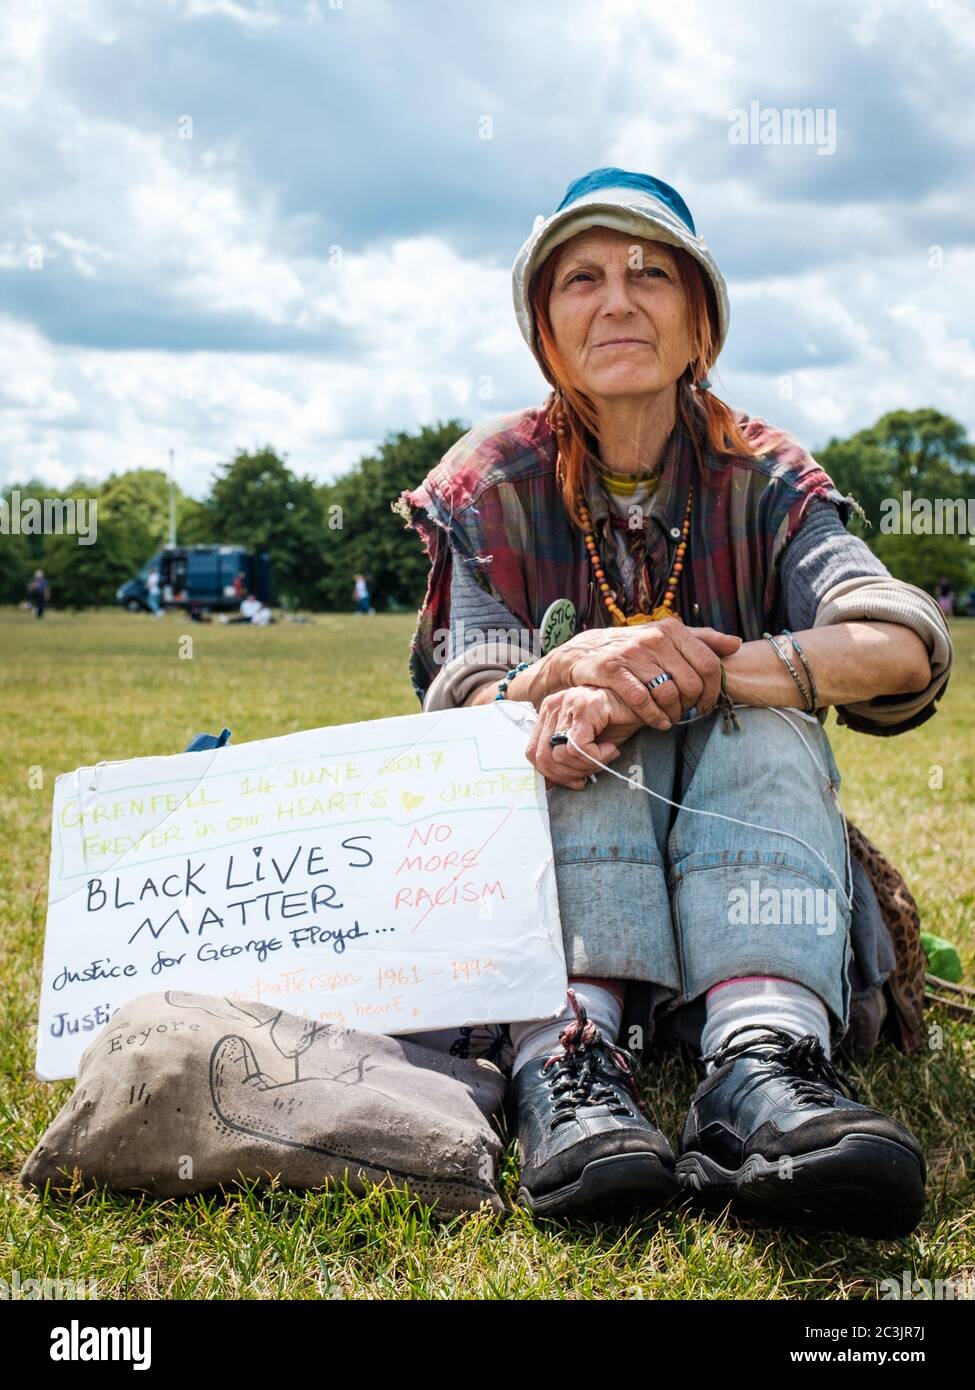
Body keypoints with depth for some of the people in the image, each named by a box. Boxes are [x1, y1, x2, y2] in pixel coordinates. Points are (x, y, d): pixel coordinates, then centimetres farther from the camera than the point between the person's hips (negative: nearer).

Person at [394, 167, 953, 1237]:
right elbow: (466, 702, -12)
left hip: (733, 855, 1)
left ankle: (762, 1066, -49)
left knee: (768, 728, -27)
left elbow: (906, 647, -18)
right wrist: (561, 677, -36)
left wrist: (697, 670, -32)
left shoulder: (762, 481, 1)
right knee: (591, 722, -27)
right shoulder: (496, 485, 2)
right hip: (544, 850, 0)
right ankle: (564, 1050, -46)